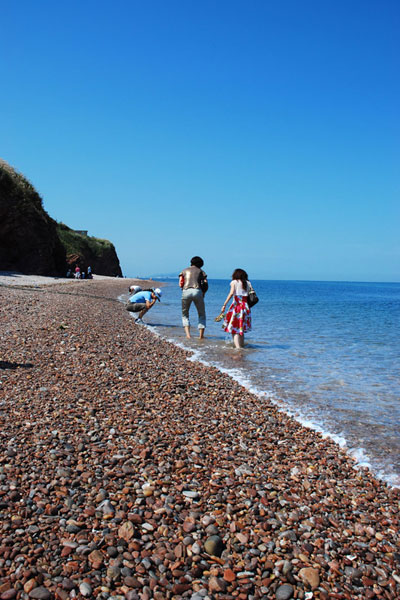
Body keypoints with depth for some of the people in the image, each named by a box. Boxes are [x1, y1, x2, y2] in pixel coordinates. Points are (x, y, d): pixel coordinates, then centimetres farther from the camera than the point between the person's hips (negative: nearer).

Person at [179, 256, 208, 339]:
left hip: (186, 292, 1)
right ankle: (201, 335, 6)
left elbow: (180, 284, 10)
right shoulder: (201, 271, 21)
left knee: (185, 314, 17)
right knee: (202, 314, 15)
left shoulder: (184, 271, 23)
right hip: (197, 291, -1)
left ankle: (188, 334, 1)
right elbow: (206, 285, 8)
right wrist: (203, 294, 22)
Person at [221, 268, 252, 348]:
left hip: (236, 305, -4)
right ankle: (242, 345, 19)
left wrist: (224, 305, -10)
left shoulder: (234, 282, 4)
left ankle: (237, 347, -17)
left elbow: (231, 293, -9)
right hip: (246, 306, 4)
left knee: (234, 328, -3)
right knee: (242, 328, 16)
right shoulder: (248, 283, 14)